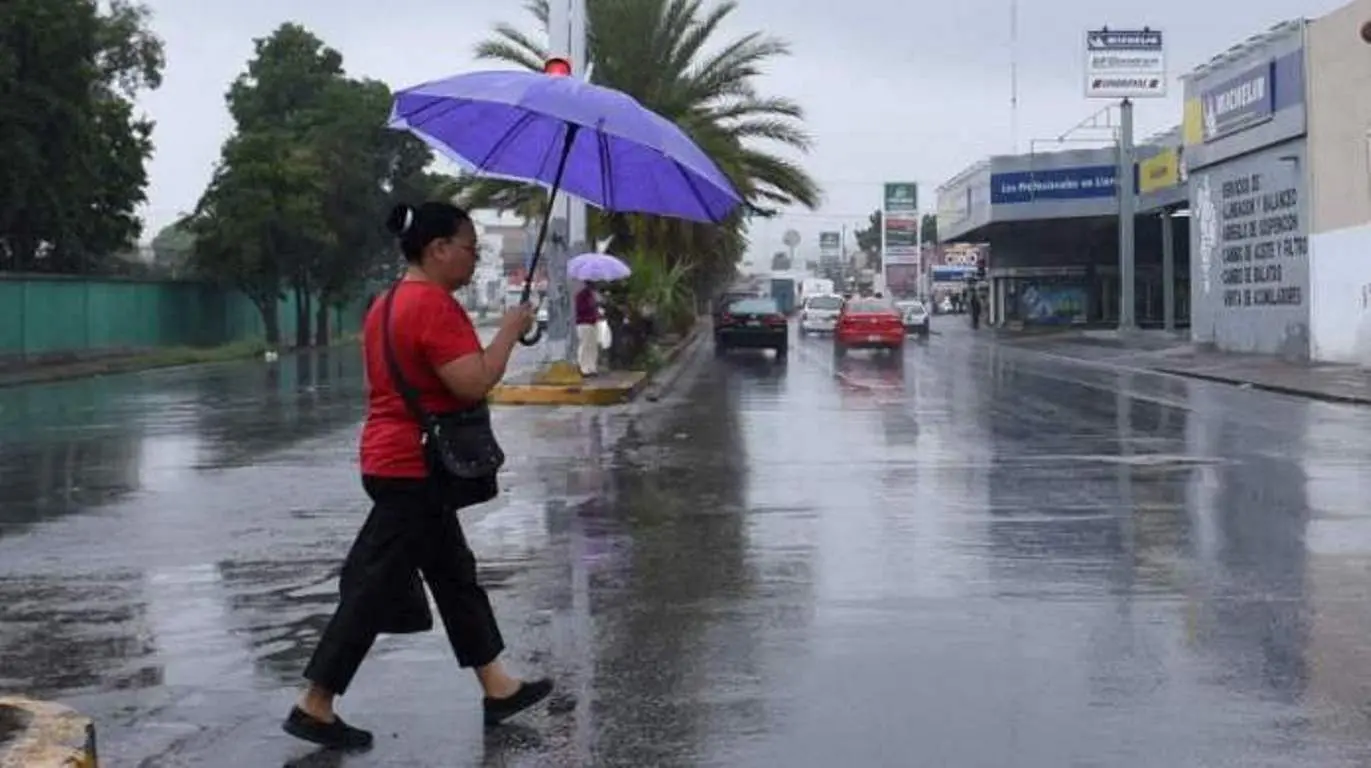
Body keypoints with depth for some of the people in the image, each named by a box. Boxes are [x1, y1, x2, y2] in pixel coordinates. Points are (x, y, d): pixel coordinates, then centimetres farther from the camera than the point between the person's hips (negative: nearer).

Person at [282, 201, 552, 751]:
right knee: (376, 587, -5)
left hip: (396, 460, 11)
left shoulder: (389, 302, 13)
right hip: (417, 467, -11)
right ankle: (314, 707, 2)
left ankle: (498, 689, 23)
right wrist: (511, 329, -12)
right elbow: (474, 384, -24)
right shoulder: (434, 304, -18)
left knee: (455, 574, 15)